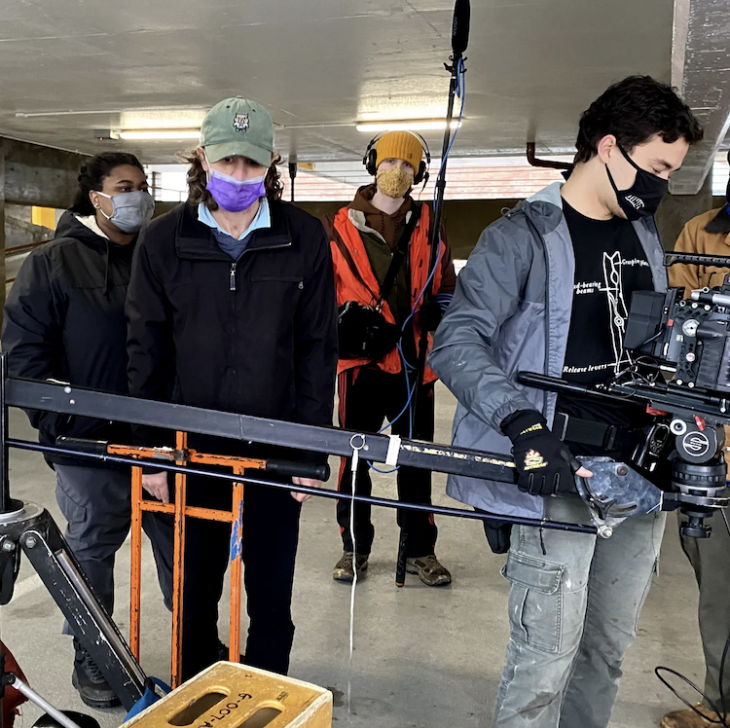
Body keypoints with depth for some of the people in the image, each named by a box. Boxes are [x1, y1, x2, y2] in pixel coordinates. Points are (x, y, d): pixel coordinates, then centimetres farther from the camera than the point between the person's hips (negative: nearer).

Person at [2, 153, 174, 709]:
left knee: (180, 541, 13)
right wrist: (56, 421, -11)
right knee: (92, 548, 11)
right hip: (91, 440, -3)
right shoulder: (54, 262, -3)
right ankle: (91, 659, 29)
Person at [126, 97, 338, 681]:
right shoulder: (164, 241, 1)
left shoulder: (305, 239, -2)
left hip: (275, 451, 0)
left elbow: (318, 349, -1)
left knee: (271, 600, 12)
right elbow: (147, 352, 3)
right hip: (190, 451, 1)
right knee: (193, 595, 14)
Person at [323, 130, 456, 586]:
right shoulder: (340, 226, 4)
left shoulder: (429, 227, 10)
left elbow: (448, 284, 17)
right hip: (361, 358, -1)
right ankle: (355, 548, 21)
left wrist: (437, 310, -2)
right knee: (355, 455, 4)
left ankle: (420, 549, 22)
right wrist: (342, 318, -8)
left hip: (414, 358, 2)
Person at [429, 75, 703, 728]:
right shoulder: (524, 237, -9)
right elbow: (457, 342, -18)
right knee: (550, 649, -3)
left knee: (609, 647, 17)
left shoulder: (644, 233, 14)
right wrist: (523, 423, -31)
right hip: (559, 471, -7)